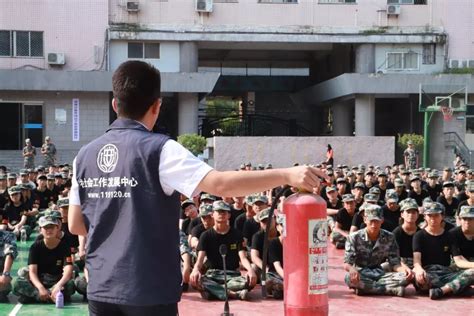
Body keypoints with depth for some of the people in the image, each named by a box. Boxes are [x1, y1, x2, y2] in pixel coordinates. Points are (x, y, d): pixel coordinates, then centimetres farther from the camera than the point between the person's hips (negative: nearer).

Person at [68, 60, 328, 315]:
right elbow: (219, 184, -26)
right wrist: (286, 175, -23)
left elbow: (75, 225, 10)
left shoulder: (85, 155, 5)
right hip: (148, 292, -5)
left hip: (100, 289, 6)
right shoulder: (158, 150, -14)